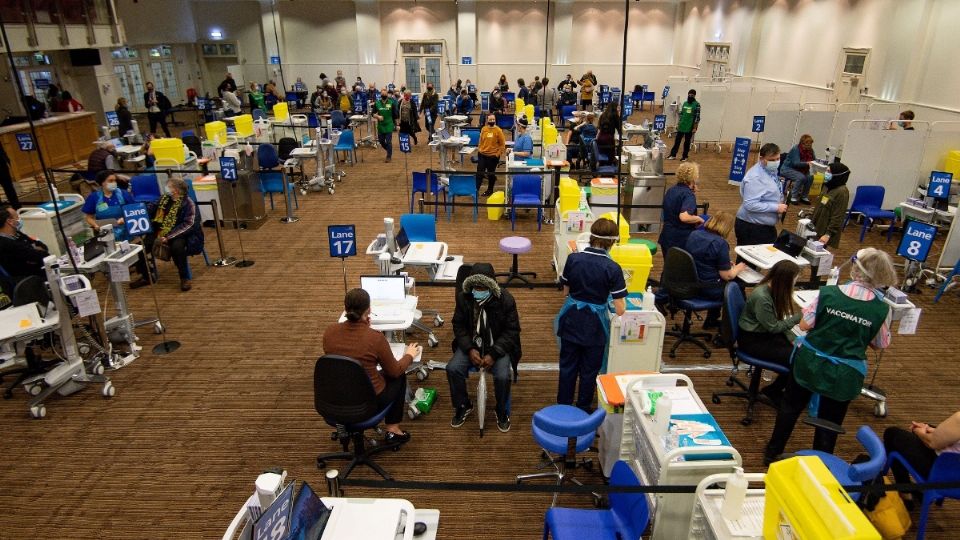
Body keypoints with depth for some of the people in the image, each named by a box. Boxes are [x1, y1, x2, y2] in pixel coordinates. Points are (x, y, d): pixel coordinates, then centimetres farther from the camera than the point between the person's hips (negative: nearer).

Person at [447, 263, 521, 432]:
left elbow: (512, 331, -12)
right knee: (452, 369, -21)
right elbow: (458, 325, -2)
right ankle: (463, 406, 7)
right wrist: (470, 349, -17)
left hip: (498, 346, -2)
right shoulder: (463, 297, -10)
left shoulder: (506, 300, -17)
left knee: (502, 376, -27)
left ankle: (502, 412, 4)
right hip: (471, 344, 3)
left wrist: (493, 354, -22)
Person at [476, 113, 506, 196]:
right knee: (479, 172, 2)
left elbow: (502, 144, -6)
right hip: (482, 155, 3)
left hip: (493, 156, -3)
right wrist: (479, 150, 10)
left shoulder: (498, 130, -9)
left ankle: (490, 190, 26)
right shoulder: (483, 129, 3)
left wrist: (498, 154, -9)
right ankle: (476, 189, 11)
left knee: (491, 174, 10)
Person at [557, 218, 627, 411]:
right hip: (594, 326, -3)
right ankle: (583, 410, 30)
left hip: (571, 321, 3)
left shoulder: (573, 259, -9)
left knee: (567, 366, 18)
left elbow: (566, 290, 4)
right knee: (589, 370, 15)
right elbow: (620, 310, -15)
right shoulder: (612, 268, -17)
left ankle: (563, 407, 31)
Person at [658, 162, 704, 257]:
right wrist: (699, 219, -13)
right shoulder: (688, 194, -17)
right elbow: (684, 217, -32)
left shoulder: (670, 190, 7)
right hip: (682, 240, -7)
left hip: (666, 237, 7)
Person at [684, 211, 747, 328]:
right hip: (708, 291, -7)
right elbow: (727, 276, -16)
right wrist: (738, 268, 5)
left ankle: (711, 320, 38)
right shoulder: (720, 243, -19)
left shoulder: (693, 235, 2)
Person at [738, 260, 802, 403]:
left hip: (766, 333, 8)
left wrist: (792, 338, -3)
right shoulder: (761, 297, -28)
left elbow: (779, 320, 7)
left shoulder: (773, 289, -3)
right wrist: (798, 317, -13)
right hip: (752, 340, -8)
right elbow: (773, 327, -18)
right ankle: (772, 391, 7)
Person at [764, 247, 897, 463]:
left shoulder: (828, 293, -16)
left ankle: (773, 452, 33)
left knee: (791, 406, 20)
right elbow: (881, 344, 1)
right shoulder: (881, 309, -13)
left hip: (810, 363, 0)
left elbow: (804, 325, -10)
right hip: (844, 375, 0)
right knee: (830, 421, 17)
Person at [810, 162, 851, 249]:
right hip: (816, 227, 8)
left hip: (825, 231, -8)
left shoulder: (842, 192, -19)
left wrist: (828, 234, -21)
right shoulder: (828, 186, 8)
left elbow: (838, 217, -20)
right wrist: (811, 220, 20)